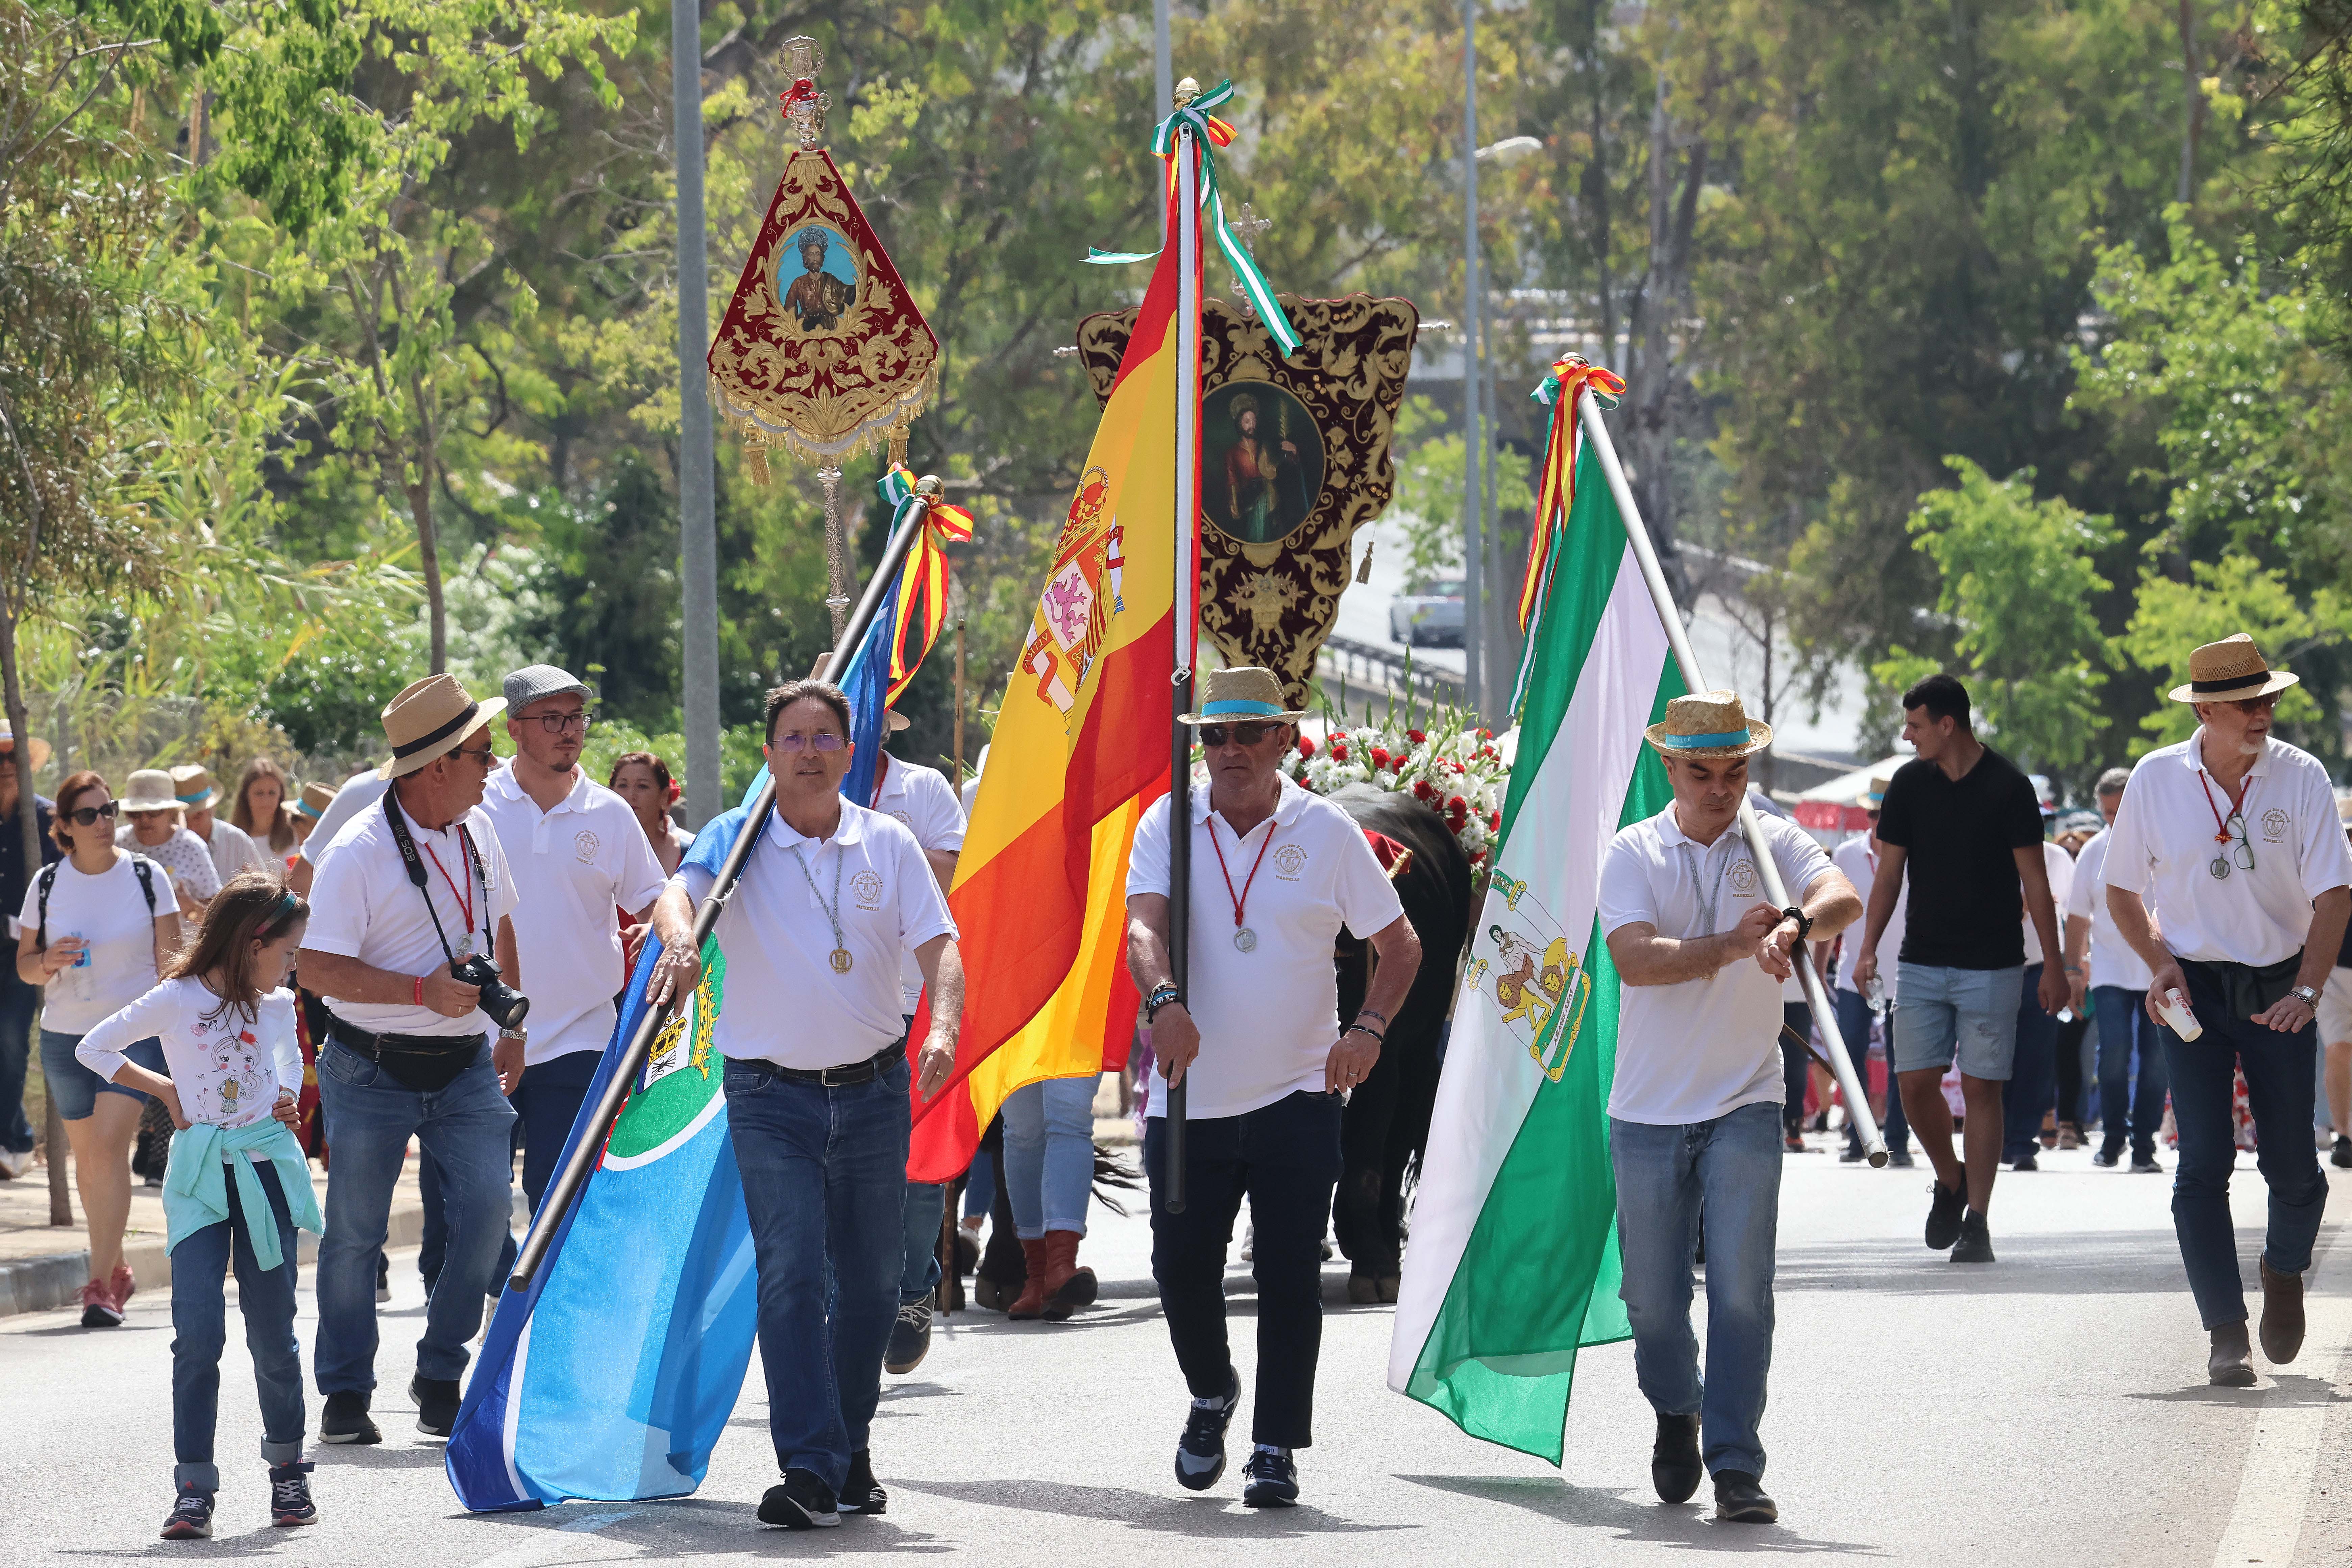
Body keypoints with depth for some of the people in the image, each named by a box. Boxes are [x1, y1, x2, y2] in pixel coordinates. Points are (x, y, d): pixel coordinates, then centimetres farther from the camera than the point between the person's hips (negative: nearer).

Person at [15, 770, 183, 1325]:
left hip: (136, 1032, -3)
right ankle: (116, 1270, 29)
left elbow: (171, 960, 1)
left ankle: (101, 1285, -18)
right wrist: (48, 962, -15)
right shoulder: (47, 884, 2)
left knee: (110, 1147, -17)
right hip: (66, 1034, 3)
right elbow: (24, 965, 8)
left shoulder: (146, 876, -3)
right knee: (86, 1156, 11)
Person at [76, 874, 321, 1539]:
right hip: (201, 1178, -3)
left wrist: (288, 1096, 9)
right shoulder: (176, 1001, -6)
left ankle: (287, 1468, 24)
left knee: (273, 1329, 5)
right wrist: (165, 1090, 0)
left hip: (267, 1170, 3)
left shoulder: (276, 1007, 6)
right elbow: (92, 1049, 3)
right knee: (198, 1330, -12)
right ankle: (194, 1489, -9)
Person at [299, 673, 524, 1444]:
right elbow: (317, 968, -19)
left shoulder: (477, 831, 6)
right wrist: (423, 991, -25)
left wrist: (513, 1025, 21)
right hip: (372, 1070, -5)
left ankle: (440, 1379, 7)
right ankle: (346, 1394, 16)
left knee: (488, 1208, -9)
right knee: (354, 1234, 2)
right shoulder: (357, 853, -16)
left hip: (465, 1065, 5)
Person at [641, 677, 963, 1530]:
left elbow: (937, 945, -3)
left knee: (869, 1280, 9)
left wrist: (943, 1027, -22)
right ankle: (809, 1468, -17)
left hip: (873, 1090, 2)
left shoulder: (888, 845, 4)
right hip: (773, 1097, -2)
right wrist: (678, 940, -45)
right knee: (791, 1275, -13)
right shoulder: (737, 841, -2)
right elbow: (678, 892, -21)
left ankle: (851, 1451, 26)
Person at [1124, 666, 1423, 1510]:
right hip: (1191, 1094, 1)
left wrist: (1368, 1028, -11)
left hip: (1296, 1095, -1)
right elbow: (1143, 926, -14)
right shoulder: (1168, 826, 1)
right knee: (1182, 1266, 4)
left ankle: (1277, 1449, 5)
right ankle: (1212, 1394, 33)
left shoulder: (1327, 832, 1)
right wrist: (1164, 999, -35)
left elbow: (1400, 944, 7)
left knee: (1290, 1276, -4)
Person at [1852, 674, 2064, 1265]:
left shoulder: (2008, 788, -6)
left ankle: (1976, 1221, 2)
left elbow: (2034, 879, -3)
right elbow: (1890, 872, 7)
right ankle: (1949, 1181, 21)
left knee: (1981, 1087, -3)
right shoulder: (1909, 784, 3)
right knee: (1915, 1081, -4)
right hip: (1922, 961, 3)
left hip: (1992, 965, -3)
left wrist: (2053, 965, -4)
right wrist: (1868, 948, -4)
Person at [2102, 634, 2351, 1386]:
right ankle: (2225, 1332, -7)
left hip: (2279, 986, 0)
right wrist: (2159, 963, -7)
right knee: (2203, 1163, -10)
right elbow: (2122, 891, 9)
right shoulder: (2157, 780, -3)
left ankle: (2285, 1271, 33)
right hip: (2194, 987, 0)